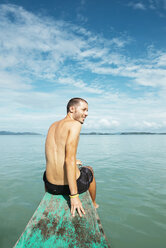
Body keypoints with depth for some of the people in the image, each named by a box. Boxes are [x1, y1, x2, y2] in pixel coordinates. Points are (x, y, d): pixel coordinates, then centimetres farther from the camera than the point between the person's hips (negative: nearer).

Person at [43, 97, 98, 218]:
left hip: (51, 186, 6)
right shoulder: (75, 124, -15)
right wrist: (74, 195, -22)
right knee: (89, 170, 30)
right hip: (72, 184, -5)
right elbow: (70, 160, -24)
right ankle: (94, 204, 51)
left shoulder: (53, 125, 8)